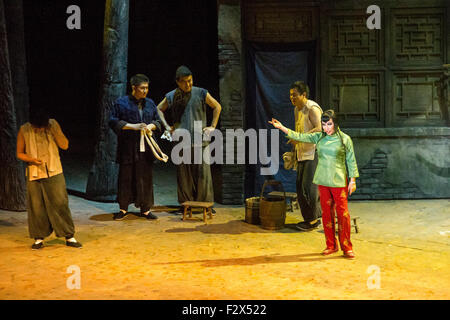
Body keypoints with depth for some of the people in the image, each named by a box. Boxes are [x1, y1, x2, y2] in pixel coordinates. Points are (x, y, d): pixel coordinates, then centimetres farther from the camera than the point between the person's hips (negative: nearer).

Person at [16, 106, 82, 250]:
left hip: (54, 172, 0)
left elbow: (65, 145, -3)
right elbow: (19, 153, 5)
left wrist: (54, 131, -16)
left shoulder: (53, 124, -1)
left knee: (61, 204, -1)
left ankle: (69, 236, 8)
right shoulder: (24, 130, -4)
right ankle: (39, 238, 17)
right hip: (34, 174, 0)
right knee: (36, 207, 3)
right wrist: (31, 159, -15)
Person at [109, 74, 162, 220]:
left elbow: (158, 121, 18)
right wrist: (133, 126, -14)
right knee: (125, 178, 3)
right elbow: (113, 122, -5)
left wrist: (151, 126, -6)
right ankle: (123, 209, 16)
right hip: (127, 149, -3)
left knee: (146, 179, 5)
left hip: (146, 149, 3)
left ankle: (146, 209, 15)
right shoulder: (121, 103, 0)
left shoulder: (150, 103, 14)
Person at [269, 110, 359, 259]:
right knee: (326, 213, 7)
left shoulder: (345, 139, -2)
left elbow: (351, 160, 1)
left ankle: (346, 247, 7)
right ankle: (331, 245, 18)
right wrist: (281, 127, 2)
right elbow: (300, 137, 8)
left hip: (339, 181, -4)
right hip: (323, 181, 4)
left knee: (342, 213, -3)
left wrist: (352, 180, -2)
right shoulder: (319, 137, 8)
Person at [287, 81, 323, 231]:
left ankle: (313, 220, 2)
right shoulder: (297, 109, 16)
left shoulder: (312, 108, -12)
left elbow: (320, 129, -25)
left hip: (313, 153, -9)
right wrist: (294, 151, 25)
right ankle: (311, 218, 17)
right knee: (300, 186, 8)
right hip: (302, 154, 9)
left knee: (309, 186, -10)